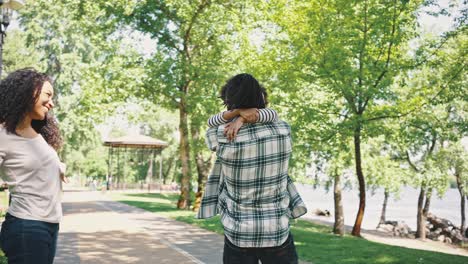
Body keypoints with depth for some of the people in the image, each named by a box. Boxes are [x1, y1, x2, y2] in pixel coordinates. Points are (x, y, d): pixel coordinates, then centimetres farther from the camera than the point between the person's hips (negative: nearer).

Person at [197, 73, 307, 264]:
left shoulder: (224, 139, -11)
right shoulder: (284, 130, -8)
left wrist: (241, 118, 1)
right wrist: (244, 118, -8)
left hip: (238, 235, -1)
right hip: (278, 231, 1)